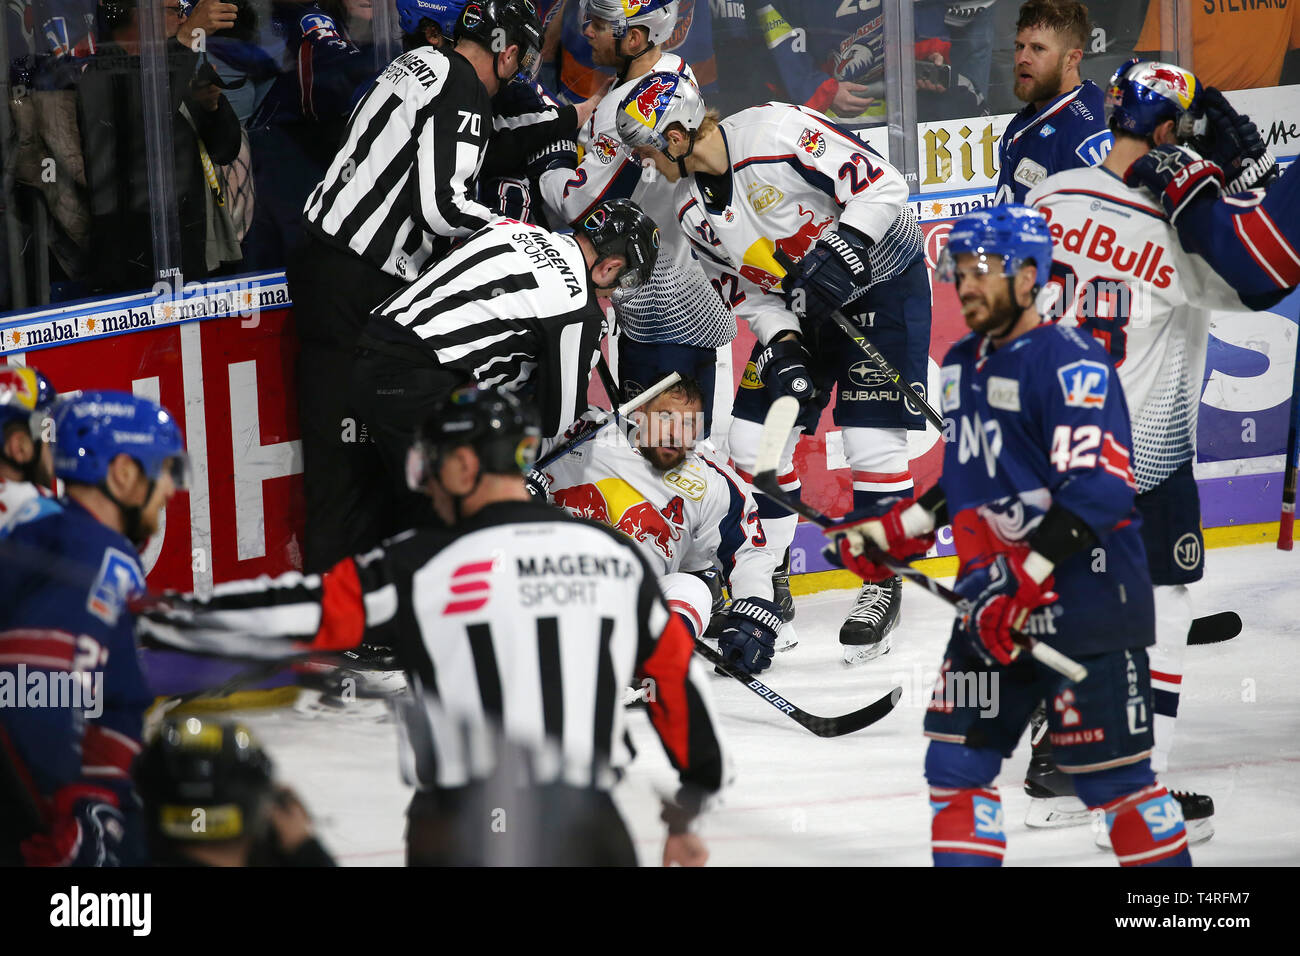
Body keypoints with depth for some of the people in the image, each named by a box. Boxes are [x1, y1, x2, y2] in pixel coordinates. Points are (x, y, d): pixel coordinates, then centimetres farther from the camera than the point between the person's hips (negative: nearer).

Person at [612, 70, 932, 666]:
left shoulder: (778, 132, -26)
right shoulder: (692, 208, -2)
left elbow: (882, 186, -25)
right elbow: (745, 292, 2)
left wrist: (838, 251, -33)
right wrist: (781, 343, -14)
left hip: (881, 277, -7)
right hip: (798, 307, 7)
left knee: (873, 437, -12)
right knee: (755, 436, 2)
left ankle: (882, 583, 2)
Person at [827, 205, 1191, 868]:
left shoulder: (1068, 360, -16)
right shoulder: (962, 365, 13)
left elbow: (1099, 490, -25)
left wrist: (1024, 580, -30)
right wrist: (893, 533, 18)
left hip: (1082, 607, -9)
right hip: (993, 608, 9)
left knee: (1111, 779, -4)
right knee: (955, 764, 6)